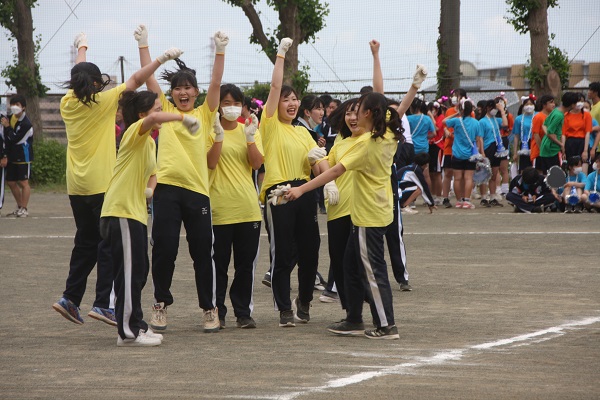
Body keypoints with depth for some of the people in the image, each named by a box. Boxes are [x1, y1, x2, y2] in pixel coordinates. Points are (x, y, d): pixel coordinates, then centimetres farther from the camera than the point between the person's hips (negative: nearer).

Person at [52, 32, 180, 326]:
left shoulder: (68, 103, 5)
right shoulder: (103, 102, -10)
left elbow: (78, 78, 23)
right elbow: (136, 81, -10)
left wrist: (82, 47, 39)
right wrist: (163, 58, -5)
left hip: (76, 188, 6)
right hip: (102, 185, -6)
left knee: (86, 242, 16)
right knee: (109, 244, -3)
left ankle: (70, 298, 14)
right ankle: (103, 303, -9)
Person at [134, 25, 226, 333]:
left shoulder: (205, 114, 11)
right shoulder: (165, 111, 11)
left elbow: (215, 84, 0)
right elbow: (149, 78, 6)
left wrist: (220, 51, -9)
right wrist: (143, 45, 0)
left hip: (197, 189, 0)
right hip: (167, 188, 0)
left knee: (202, 250, 3)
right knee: (164, 249, 0)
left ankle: (209, 308, 12)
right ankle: (160, 303, 15)